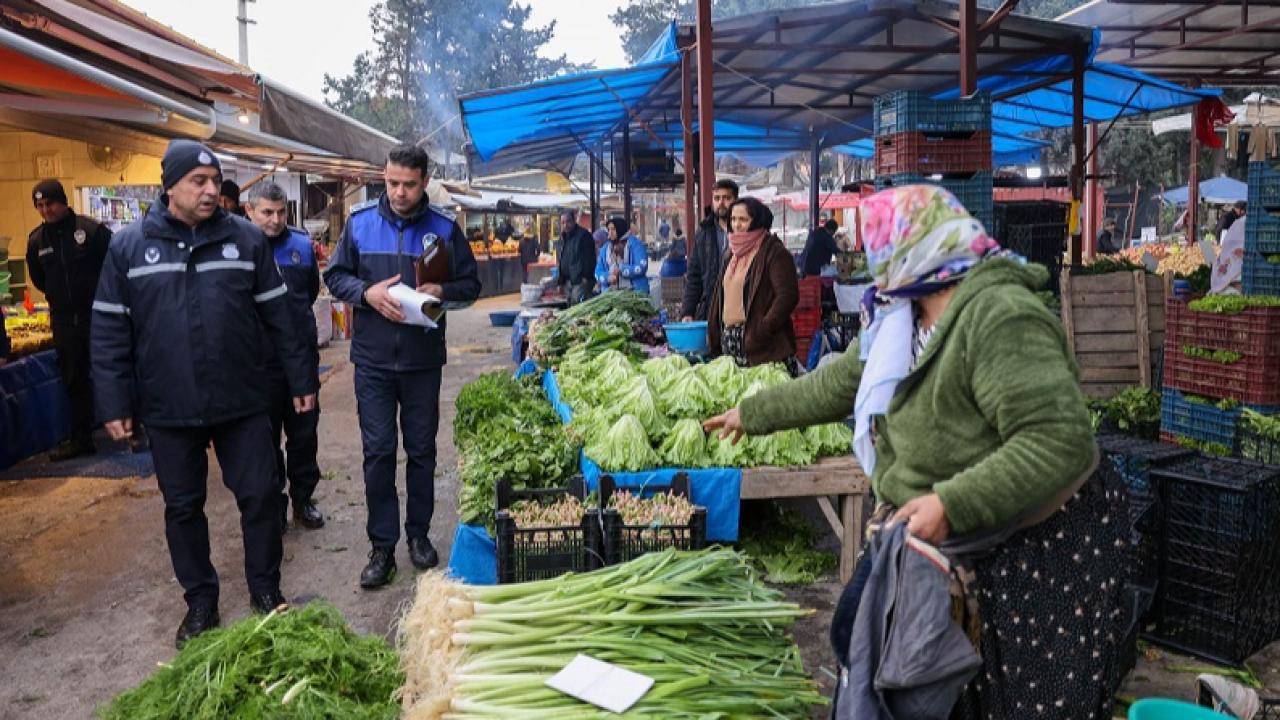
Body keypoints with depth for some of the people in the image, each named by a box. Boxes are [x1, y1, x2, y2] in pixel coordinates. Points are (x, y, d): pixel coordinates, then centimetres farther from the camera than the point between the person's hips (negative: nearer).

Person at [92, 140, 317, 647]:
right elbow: (109, 333, 1)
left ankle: (265, 589, 25)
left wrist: (301, 380, 3)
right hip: (169, 410, 1)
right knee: (183, 507, 12)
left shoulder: (246, 239, 0)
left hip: (242, 402, 0)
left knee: (260, 495, 5)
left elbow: (279, 317, 3)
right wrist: (115, 405, -2)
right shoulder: (128, 247, 0)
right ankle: (200, 601, 29)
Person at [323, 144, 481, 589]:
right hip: (373, 360, 0)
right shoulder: (360, 223, 1)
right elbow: (335, 275, 7)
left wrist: (441, 292, -16)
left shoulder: (444, 228, -1)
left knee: (421, 450, 11)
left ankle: (418, 533, 28)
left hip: (423, 361, 0)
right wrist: (367, 292, -13)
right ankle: (382, 545, 13)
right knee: (378, 452, 2)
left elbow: (470, 284, 5)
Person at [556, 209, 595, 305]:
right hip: (567, 281, 9)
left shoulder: (583, 235, -7)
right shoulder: (564, 237, 18)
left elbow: (589, 257, -13)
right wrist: (560, 280, 18)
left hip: (580, 280, -9)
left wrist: (586, 277, -19)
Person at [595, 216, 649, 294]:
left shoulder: (635, 244, 0)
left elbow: (642, 267, -11)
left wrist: (621, 270, -18)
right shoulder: (605, 248, 14)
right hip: (611, 293, 4)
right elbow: (598, 271, 10)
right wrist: (608, 277, -11)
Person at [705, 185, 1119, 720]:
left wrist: (951, 505, -33)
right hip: (935, 537, 9)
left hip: (1033, 551, -9)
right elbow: (842, 382, 16)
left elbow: (1061, 443, -30)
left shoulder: (1000, 318, -25)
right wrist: (751, 413, 22)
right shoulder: (908, 320, 5)